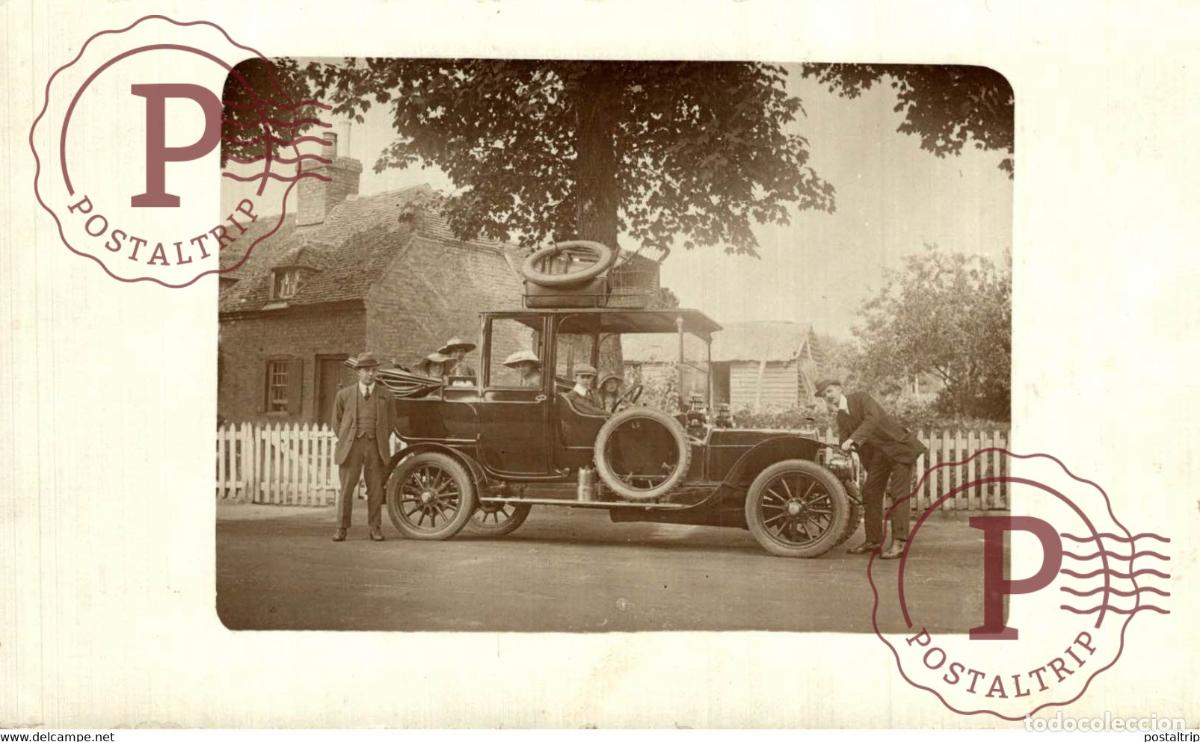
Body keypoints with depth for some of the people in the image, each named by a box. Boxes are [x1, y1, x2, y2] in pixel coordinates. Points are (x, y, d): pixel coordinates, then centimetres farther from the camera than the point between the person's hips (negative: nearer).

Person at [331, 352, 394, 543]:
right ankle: (342, 528, 5)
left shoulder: (385, 395, 6)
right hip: (351, 446, -1)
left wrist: (381, 444, 12)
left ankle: (375, 528, 12)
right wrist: (346, 442, 11)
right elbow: (337, 421, 13)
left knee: (375, 489, 3)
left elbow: (389, 423, 15)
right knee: (346, 488, -2)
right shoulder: (344, 394, 4)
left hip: (376, 447, 1)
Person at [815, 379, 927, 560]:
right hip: (877, 453, 8)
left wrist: (853, 439, -37)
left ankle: (899, 543, -11)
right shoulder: (841, 418, 8)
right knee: (870, 493, 6)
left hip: (899, 446, -7)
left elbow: (873, 418, -28)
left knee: (898, 494, -11)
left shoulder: (861, 398, -12)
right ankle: (873, 540, 15)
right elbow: (844, 442, 2)